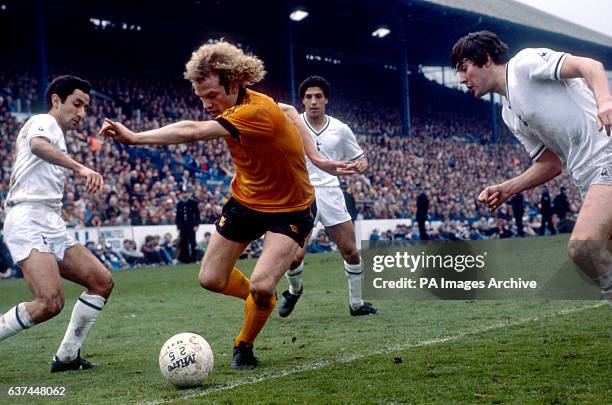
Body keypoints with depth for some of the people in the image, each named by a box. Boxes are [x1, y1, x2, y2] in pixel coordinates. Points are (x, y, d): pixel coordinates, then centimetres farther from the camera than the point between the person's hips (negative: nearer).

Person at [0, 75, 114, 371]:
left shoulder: (55, 135, 27)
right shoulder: (43, 122, -2)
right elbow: (38, 145, -27)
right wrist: (80, 168, -43)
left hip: (51, 225, 10)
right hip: (30, 222, -10)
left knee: (102, 282, 4)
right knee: (50, 303, -26)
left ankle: (66, 356, 8)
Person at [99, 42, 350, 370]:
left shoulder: (256, 111, -34)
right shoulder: (235, 106, -8)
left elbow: (193, 132, -43)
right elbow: (290, 112, 8)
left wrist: (134, 137, -45)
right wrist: (316, 159, 2)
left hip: (289, 210, -8)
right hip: (245, 200, 8)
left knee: (260, 287, -22)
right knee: (211, 279, 6)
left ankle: (244, 345, 8)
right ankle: (262, 299, 35)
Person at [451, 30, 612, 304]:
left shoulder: (525, 62, 0)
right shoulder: (510, 114, 24)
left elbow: (589, 66, -11)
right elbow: (551, 163, 24)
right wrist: (506, 189, 12)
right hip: (589, 176, 9)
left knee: (582, 245, -25)